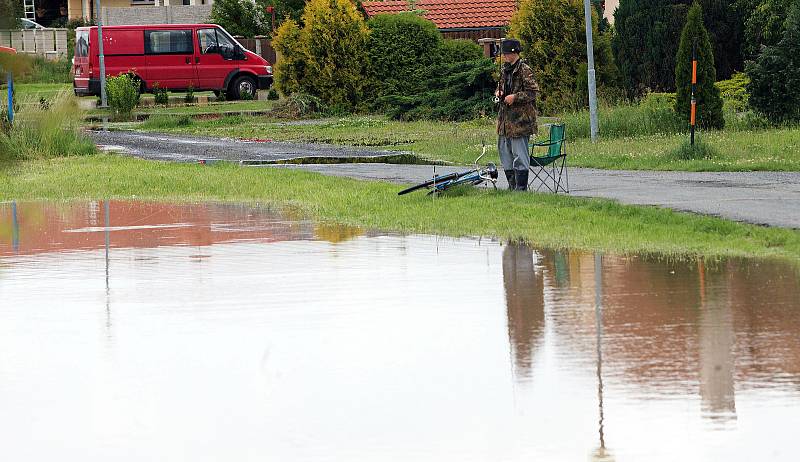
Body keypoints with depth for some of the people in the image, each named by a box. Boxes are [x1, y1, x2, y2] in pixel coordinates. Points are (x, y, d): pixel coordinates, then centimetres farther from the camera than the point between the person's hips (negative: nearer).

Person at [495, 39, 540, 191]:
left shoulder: (524, 70, -10)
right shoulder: (505, 70, 16)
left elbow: (533, 91, -14)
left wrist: (515, 97, -18)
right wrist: (499, 92, 9)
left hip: (520, 119, -9)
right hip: (505, 118, 9)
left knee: (519, 154, -8)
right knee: (505, 152, 13)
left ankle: (521, 187, -5)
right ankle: (512, 186, 21)